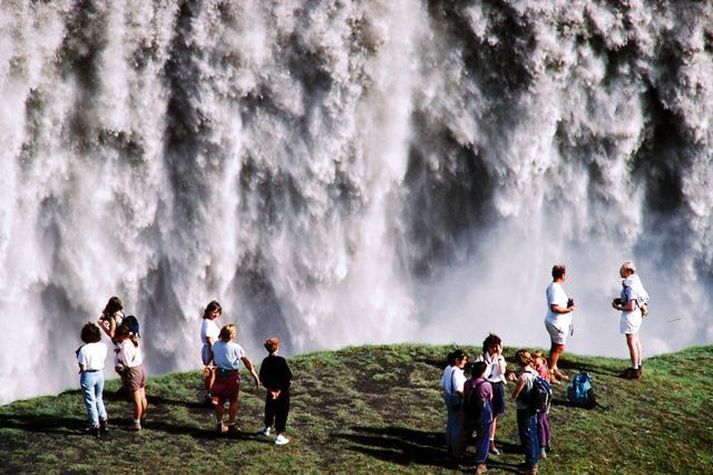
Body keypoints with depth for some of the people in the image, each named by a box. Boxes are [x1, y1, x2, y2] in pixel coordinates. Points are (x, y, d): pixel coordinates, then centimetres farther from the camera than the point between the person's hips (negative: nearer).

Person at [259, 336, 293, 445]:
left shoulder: (265, 361, -4)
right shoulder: (281, 361, -21)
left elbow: (262, 378, -1)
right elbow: (288, 376, -19)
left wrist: (268, 386, 6)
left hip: (270, 391, 5)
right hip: (283, 391, -5)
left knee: (269, 410, 24)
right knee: (282, 412, 2)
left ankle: (267, 428, 43)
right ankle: (279, 435, 1)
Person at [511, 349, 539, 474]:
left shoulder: (523, 377, -24)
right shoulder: (535, 373, -1)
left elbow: (514, 395, -16)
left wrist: (515, 385, 0)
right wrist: (517, 381, 13)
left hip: (524, 411, -8)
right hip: (533, 409, 8)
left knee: (526, 437, 3)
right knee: (533, 435, 18)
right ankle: (534, 462, 30)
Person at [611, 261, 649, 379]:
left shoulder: (630, 287, -25)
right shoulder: (635, 281, 6)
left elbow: (631, 307, -28)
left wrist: (619, 307, -13)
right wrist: (620, 300, 9)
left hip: (630, 315, -11)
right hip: (637, 315, 11)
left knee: (631, 342, -4)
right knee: (635, 340, 20)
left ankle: (635, 371, 0)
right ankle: (638, 366, 32)